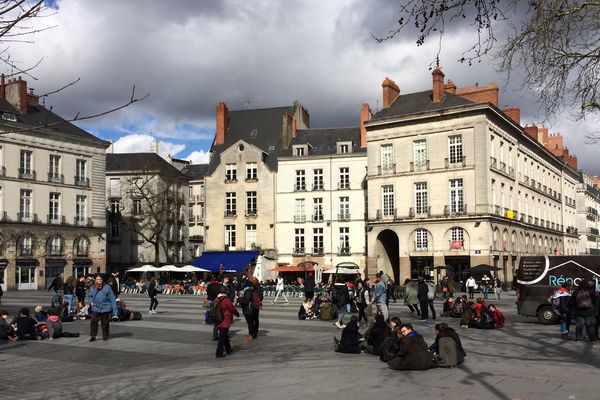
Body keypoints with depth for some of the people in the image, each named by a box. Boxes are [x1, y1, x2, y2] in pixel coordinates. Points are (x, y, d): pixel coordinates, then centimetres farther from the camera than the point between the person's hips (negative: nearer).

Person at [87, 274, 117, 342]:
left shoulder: (107, 287, -1)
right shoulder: (92, 288, 8)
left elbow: (112, 297, -1)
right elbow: (89, 296, 20)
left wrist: (114, 307, -5)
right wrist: (91, 302, -2)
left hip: (105, 308, -2)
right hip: (95, 308, 2)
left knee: (105, 323, 5)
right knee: (93, 322, -5)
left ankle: (105, 336, 18)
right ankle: (93, 336, 5)